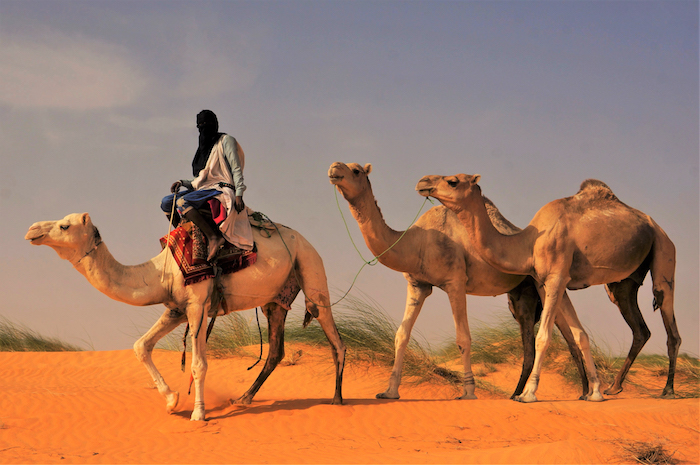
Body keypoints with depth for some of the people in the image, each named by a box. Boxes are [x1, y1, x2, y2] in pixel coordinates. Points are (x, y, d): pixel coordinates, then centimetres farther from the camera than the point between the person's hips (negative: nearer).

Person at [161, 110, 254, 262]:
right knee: (166, 202, 3)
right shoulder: (203, 148, 23)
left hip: (220, 190, -9)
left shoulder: (225, 141, 0)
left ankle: (213, 237, -38)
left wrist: (238, 194, -20)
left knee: (182, 201, -32)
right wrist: (182, 183, 6)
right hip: (204, 189, 9)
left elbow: (236, 169, -8)